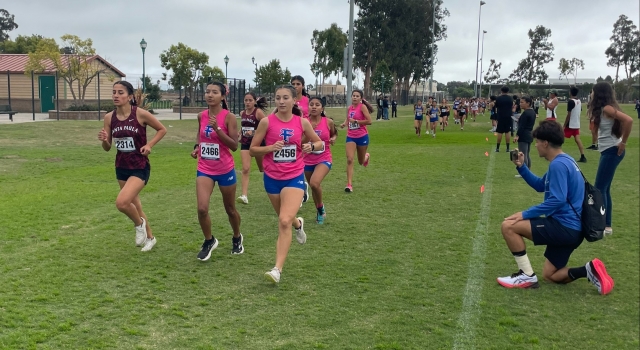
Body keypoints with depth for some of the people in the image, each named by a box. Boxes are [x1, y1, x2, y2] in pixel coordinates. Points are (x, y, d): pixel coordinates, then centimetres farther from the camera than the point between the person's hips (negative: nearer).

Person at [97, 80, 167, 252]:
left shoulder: (141, 114, -15)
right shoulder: (109, 117, -2)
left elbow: (162, 129, -1)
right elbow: (107, 148, 4)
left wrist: (149, 145, -13)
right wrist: (104, 140, -17)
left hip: (140, 167, -6)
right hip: (121, 167, 6)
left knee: (121, 202, -23)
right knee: (134, 205, 18)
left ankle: (139, 224, 9)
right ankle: (150, 237, 40)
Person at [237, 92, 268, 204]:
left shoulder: (259, 112, -12)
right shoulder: (242, 113, 6)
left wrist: (254, 132, -25)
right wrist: (239, 134, 4)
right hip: (245, 143, 4)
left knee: (263, 169, 14)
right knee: (245, 169, -10)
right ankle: (244, 196, -16)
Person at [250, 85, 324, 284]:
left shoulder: (302, 123, -4)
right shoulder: (267, 122, -8)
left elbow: (319, 142, 10)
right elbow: (252, 149, -2)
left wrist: (311, 146, -13)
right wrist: (270, 147, -20)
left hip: (294, 178, -2)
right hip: (272, 178, 2)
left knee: (284, 221, -18)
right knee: (285, 219, 21)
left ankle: (277, 269, -16)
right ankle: (298, 223, 59)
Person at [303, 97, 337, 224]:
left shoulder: (328, 122, -6)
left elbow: (334, 133, 15)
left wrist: (333, 138, -6)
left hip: (324, 159, -2)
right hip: (308, 160, 2)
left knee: (314, 183, -27)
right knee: (313, 186, 16)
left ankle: (321, 207, 1)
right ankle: (320, 212, 41)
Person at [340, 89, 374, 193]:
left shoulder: (362, 107, -10)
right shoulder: (349, 108, 5)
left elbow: (369, 121, -17)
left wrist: (355, 121, -18)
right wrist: (344, 124, 0)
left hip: (362, 137, -3)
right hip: (350, 137, 3)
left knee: (361, 162, 15)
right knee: (349, 160, -13)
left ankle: (367, 156, 53)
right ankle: (349, 184, -11)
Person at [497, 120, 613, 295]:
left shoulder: (558, 164, -18)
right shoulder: (563, 161, 15)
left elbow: (557, 200, -26)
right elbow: (540, 186, 25)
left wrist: (525, 214, -20)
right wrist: (521, 167, 13)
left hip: (564, 227, -11)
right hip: (570, 228, 11)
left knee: (508, 226, -13)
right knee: (550, 276, 21)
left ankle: (527, 275, -5)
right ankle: (590, 270, 6)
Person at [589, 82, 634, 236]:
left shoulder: (607, 108, -16)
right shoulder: (602, 110, 13)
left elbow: (628, 120, -28)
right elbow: (620, 123, 21)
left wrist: (623, 143, -21)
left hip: (612, 151, -10)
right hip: (607, 151, 10)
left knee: (599, 189, -7)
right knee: (604, 189, 12)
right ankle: (607, 225, 18)